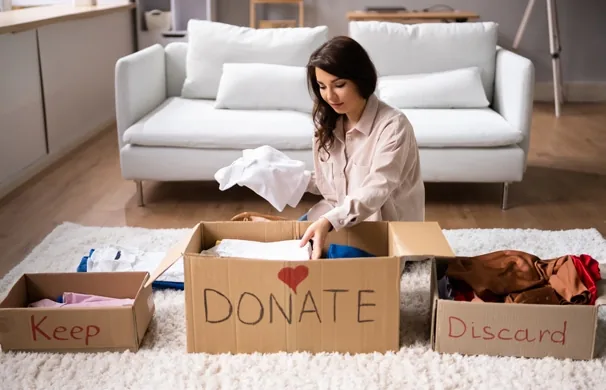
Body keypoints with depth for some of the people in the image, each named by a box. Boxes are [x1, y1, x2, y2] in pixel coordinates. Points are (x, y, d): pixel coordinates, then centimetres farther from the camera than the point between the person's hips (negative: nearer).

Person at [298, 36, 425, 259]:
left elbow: (375, 191, -31)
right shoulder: (328, 123, 3)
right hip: (340, 219, 7)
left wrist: (329, 221, -46)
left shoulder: (393, 125, -19)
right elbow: (328, 184, 10)